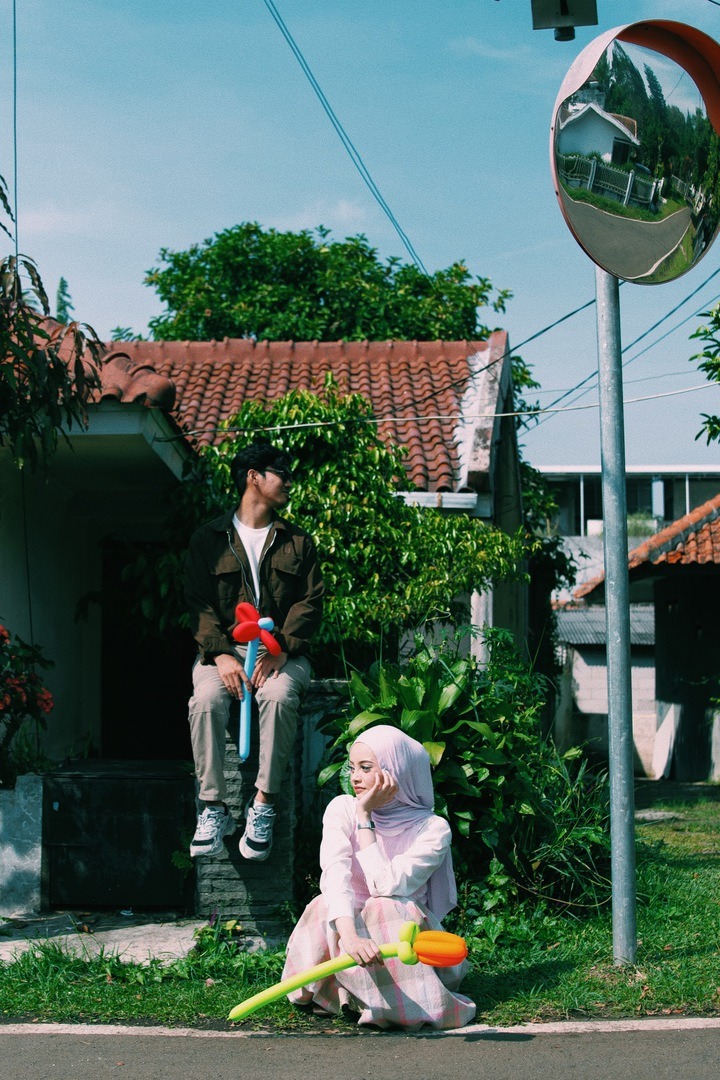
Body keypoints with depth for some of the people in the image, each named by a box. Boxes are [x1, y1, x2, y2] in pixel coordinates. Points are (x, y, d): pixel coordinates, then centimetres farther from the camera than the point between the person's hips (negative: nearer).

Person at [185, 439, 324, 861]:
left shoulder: (298, 542, 16)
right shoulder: (209, 539, 12)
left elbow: (311, 601, 5)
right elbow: (199, 603, 2)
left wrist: (281, 651, -13)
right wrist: (221, 654, -16)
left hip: (283, 650, 0)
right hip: (224, 648, 0)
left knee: (279, 696, -34)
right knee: (206, 699, -32)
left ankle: (263, 806, -29)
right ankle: (214, 808, -26)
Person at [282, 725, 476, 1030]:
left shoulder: (433, 828, -13)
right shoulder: (342, 809, -7)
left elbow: (387, 886, -27)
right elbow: (334, 874, -26)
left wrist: (365, 816, -22)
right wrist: (349, 937, -45)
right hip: (349, 926, 2)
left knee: (385, 909, -34)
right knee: (323, 907, -30)